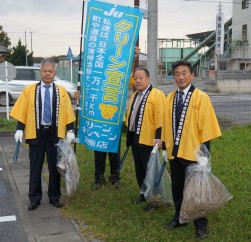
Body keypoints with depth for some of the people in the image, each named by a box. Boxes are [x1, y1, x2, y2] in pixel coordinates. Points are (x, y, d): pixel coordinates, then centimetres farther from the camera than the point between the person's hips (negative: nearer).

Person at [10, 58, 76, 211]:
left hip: (55, 133, 1)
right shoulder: (29, 90, 0)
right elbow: (22, 111, -1)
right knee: (35, 167, 7)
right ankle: (34, 198, 18)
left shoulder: (62, 92, 3)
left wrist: (70, 131, -3)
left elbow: (68, 113, 2)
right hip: (36, 133, -1)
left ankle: (55, 197, 22)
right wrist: (20, 129, -7)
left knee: (55, 166, 9)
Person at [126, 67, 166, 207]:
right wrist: (129, 134, 18)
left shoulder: (157, 95, -12)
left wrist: (158, 138, -23)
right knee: (139, 169, 16)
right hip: (135, 138, 8)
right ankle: (144, 194, 30)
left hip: (149, 140, -8)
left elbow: (160, 118, -18)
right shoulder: (134, 95, 14)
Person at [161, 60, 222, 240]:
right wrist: (165, 147, 9)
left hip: (193, 153, -5)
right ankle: (179, 217, 33)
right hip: (174, 152, 5)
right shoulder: (170, 98, 6)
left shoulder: (201, 98, -10)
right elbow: (166, 124, 10)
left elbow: (206, 127, -11)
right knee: (177, 187, 15)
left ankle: (200, 225, 20)